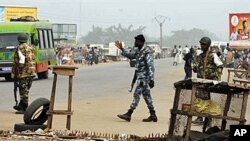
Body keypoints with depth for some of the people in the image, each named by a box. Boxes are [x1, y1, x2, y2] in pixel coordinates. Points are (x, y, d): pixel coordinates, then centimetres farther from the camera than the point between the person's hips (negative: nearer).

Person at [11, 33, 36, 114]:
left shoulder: (19, 49, -8)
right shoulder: (30, 48, 13)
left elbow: (16, 62, -12)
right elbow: (33, 60, 13)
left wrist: (13, 73, -7)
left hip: (23, 73, -7)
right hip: (31, 72, 7)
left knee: (23, 91, -3)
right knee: (25, 90, 16)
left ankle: (25, 109, -3)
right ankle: (21, 106, 26)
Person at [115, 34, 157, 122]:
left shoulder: (147, 51, -16)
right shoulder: (139, 51, 12)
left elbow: (151, 66, -21)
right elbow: (130, 56, 31)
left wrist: (151, 79, -26)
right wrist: (122, 49, 23)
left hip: (144, 77, -9)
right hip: (140, 76, 9)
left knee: (137, 94, -7)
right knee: (146, 95, 10)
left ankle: (129, 114, -5)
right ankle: (153, 115, 14)